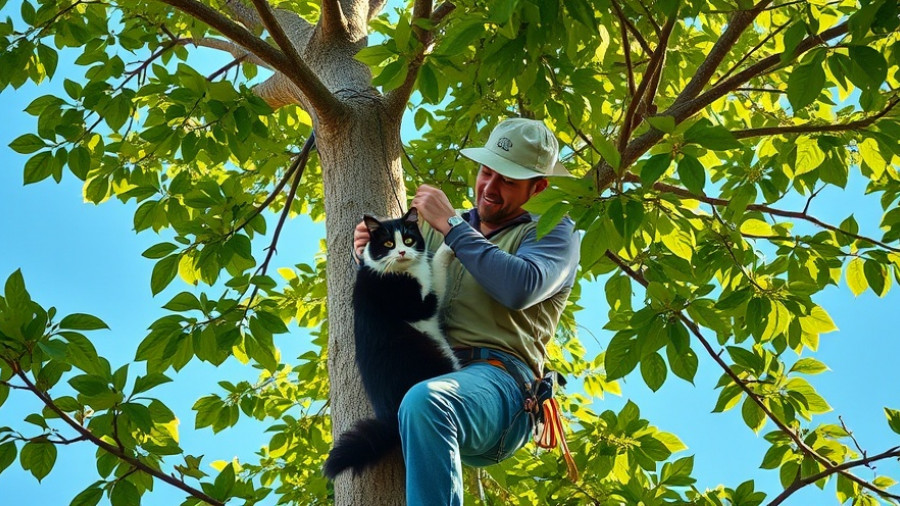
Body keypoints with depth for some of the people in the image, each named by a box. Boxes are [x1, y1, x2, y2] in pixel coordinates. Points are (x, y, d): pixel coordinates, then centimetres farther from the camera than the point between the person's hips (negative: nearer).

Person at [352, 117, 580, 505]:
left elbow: (519, 288, -13)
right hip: (424, 376, 7)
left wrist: (451, 225, -5)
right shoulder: (437, 225, 25)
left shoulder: (553, 231, 9)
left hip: (498, 375, -6)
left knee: (424, 403, -37)